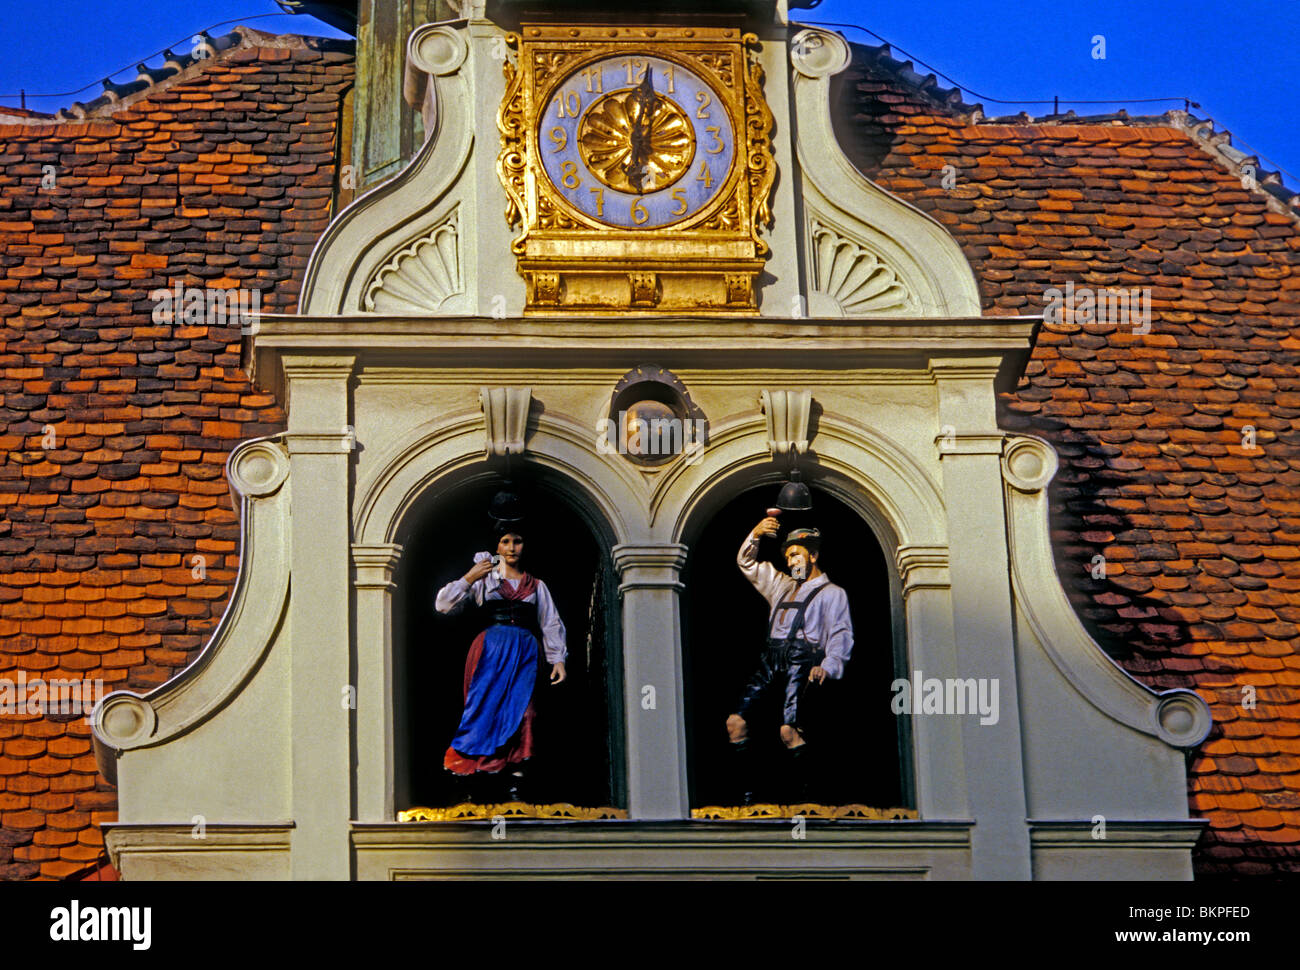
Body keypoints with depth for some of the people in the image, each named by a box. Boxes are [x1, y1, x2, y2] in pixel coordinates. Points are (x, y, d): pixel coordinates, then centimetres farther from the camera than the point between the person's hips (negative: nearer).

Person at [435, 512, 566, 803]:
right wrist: (468, 579, -6)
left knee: (520, 711, -10)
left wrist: (558, 659, 8)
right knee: (486, 707, -11)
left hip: (524, 652, 2)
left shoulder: (535, 586, 19)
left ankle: (515, 784, -14)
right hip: (491, 650, -2)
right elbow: (444, 605, 7)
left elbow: (551, 624, 19)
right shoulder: (484, 579, 13)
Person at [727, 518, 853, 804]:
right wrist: (756, 534, 15)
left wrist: (827, 667, -17)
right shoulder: (782, 587, 31)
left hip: (802, 662, -6)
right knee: (736, 721, -12)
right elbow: (747, 564, 34)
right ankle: (746, 794, -12)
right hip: (771, 661, 6)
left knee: (789, 730, -25)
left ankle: (804, 797, -20)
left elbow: (841, 636, 1)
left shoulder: (832, 593, 13)